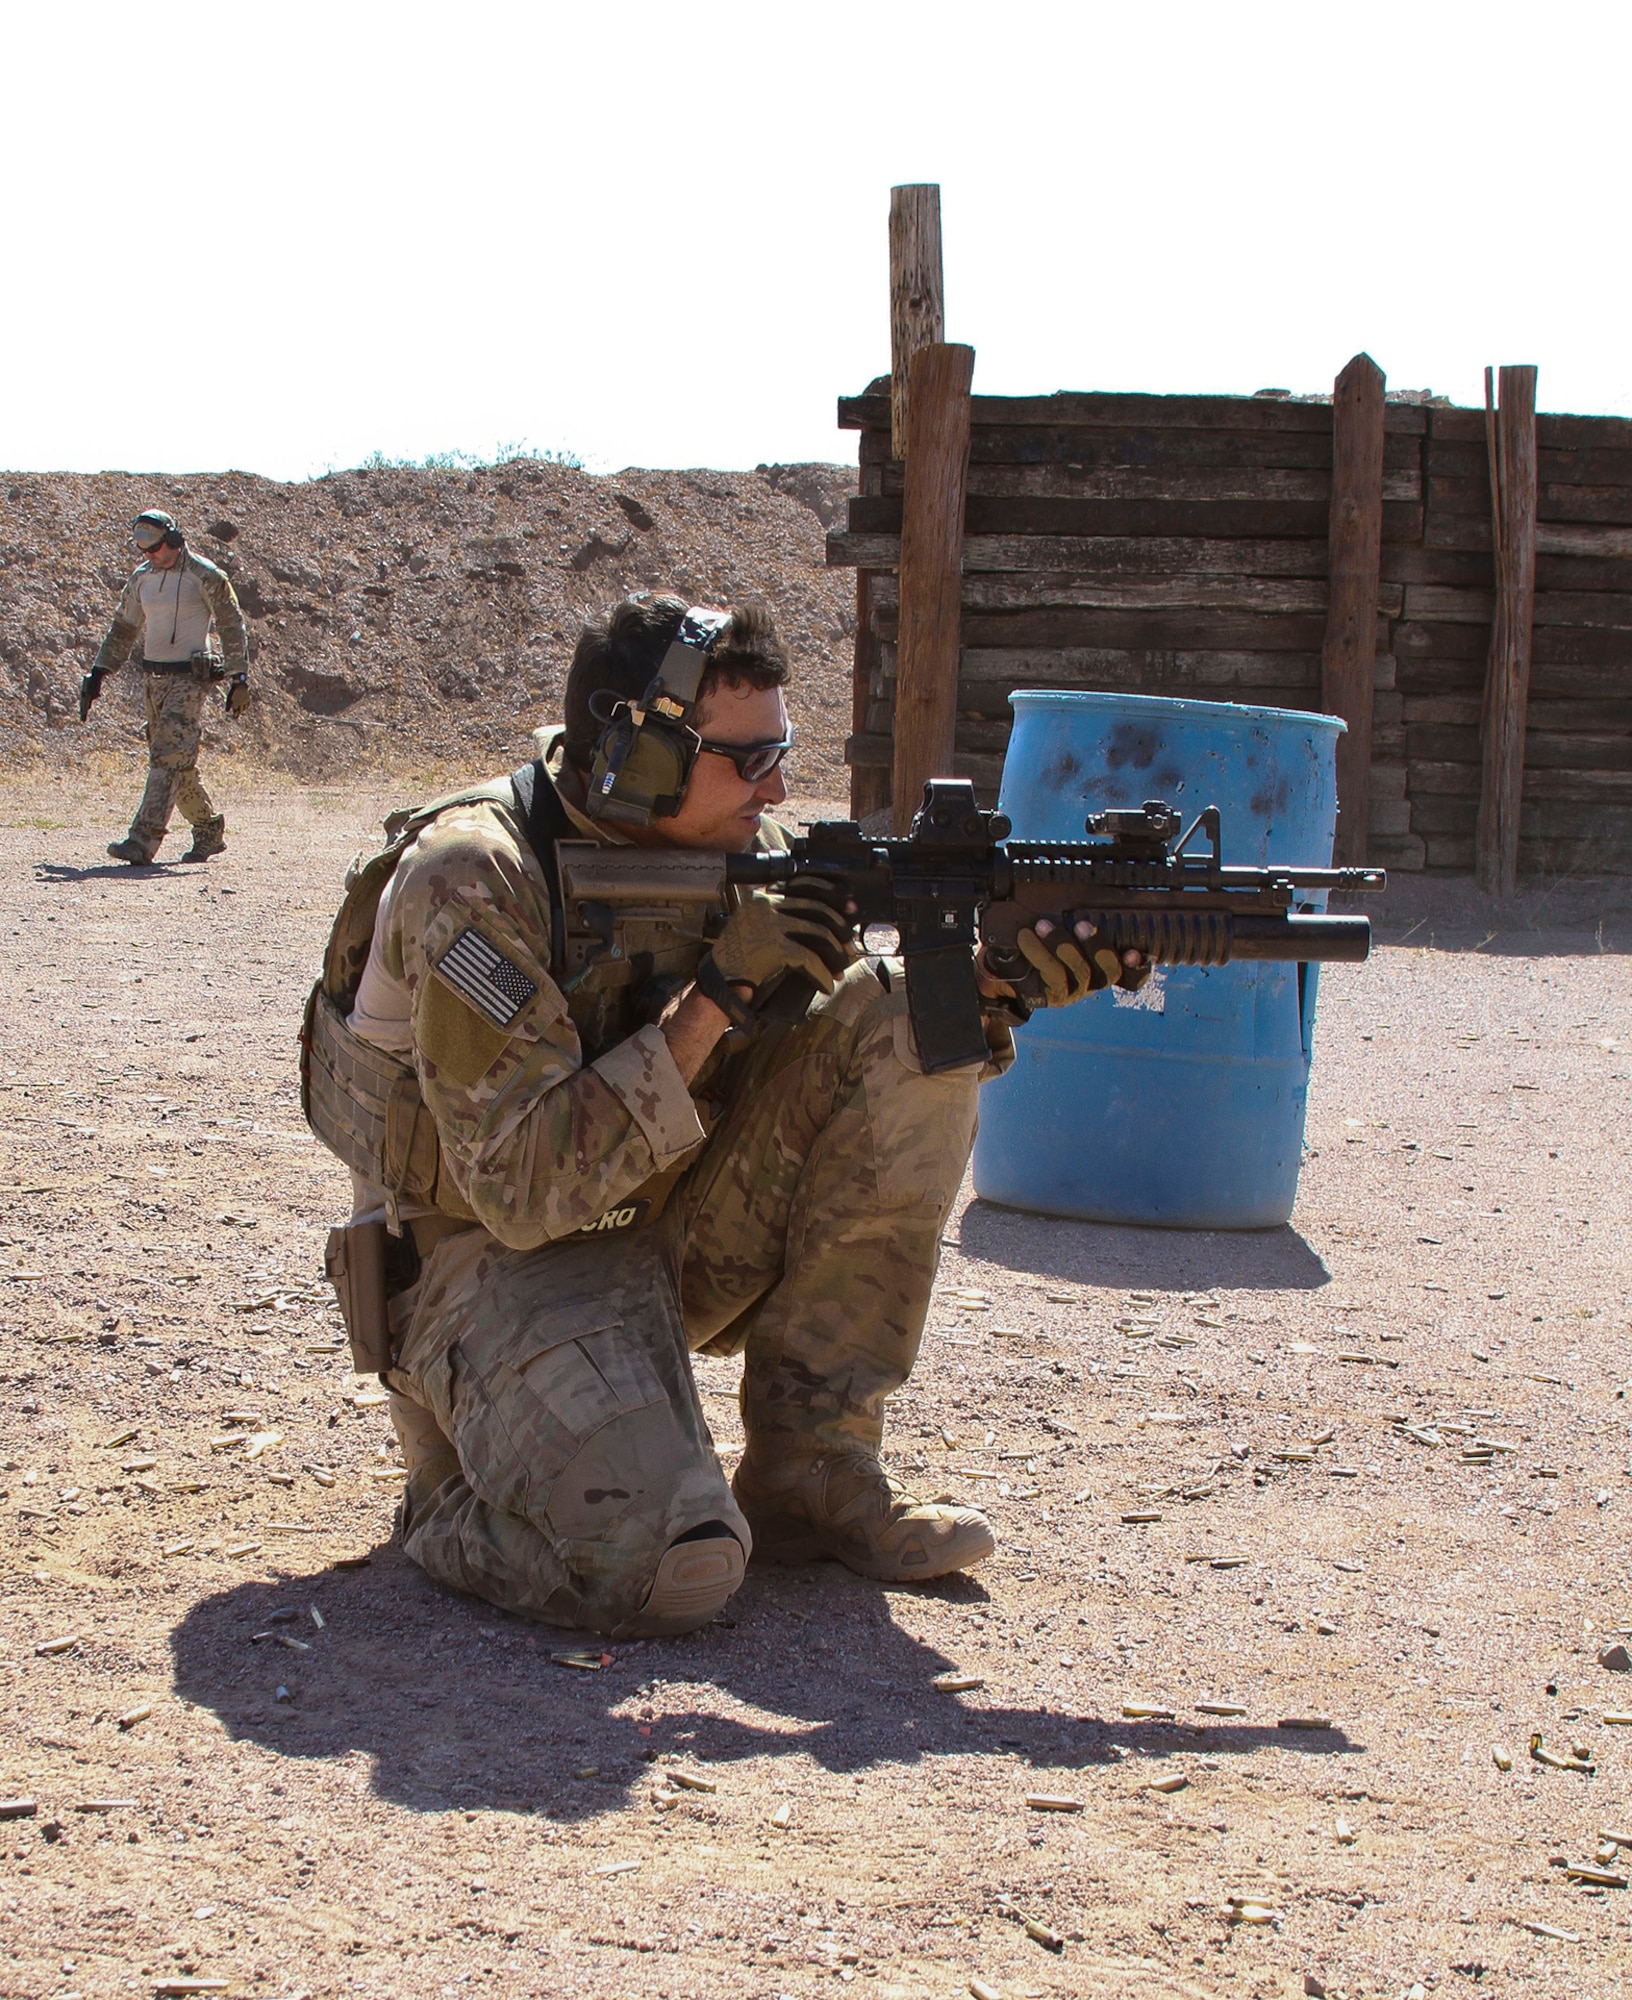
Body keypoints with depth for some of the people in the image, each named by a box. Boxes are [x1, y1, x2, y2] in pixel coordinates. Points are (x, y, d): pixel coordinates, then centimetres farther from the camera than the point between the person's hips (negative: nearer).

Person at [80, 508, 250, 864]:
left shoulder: (205, 577, -7)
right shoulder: (142, 577, 12)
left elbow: (232, 627, -3)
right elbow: (124, 629, 20)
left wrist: (239, 678, -6)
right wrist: (98, 672, 13)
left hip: (188, 678, -7)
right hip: (153, 678, 7)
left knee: (168, 757, -15)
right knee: (178, 762, 10)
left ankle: (143, 840, -22)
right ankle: (210, 831, 23)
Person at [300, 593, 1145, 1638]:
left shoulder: (737, 848, -1)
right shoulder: (472, 881, -21)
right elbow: (522, 1187, -26)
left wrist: (996, 996, -15)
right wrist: (714, 995, -28)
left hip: (678, 1229, 7)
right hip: (502, 1260, -7)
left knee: (900, 1023, -14)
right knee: (672, 1568, -33)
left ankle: (812, 1477, -7)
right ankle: (458, 1492, 4)